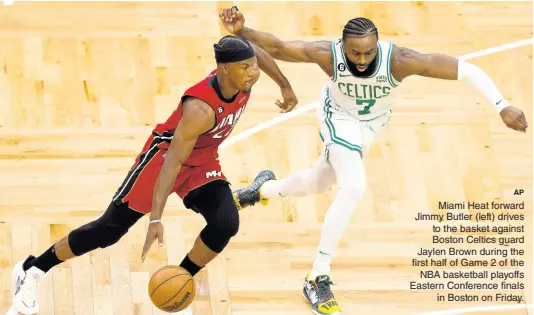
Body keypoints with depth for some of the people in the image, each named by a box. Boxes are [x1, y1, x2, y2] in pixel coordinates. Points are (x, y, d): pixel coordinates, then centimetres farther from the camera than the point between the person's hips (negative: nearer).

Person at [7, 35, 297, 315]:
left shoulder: (244, 78, -16)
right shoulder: (201, 109, -37)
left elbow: (255, 52, 10)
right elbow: (172, 163, -40)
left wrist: (285, 86, 20)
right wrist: (156, 219, -46)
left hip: (203, 164, 7)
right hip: (164, 154, -7)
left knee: (226, 223, -17)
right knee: (110, 228, -1)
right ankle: (32, 271, 15)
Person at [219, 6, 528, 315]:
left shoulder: (399, 60, -41)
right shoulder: (329, 54, -37)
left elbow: (468, 69, -42)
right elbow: (278, 48, -27)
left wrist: (502, 107, -51)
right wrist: (242, 31, -46)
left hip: (371, 124, 3)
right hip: (339, 117, -3)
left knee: (318, 182, 23)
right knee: (354, 187, -25)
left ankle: (264, 190, 58)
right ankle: (317, 279, -11)